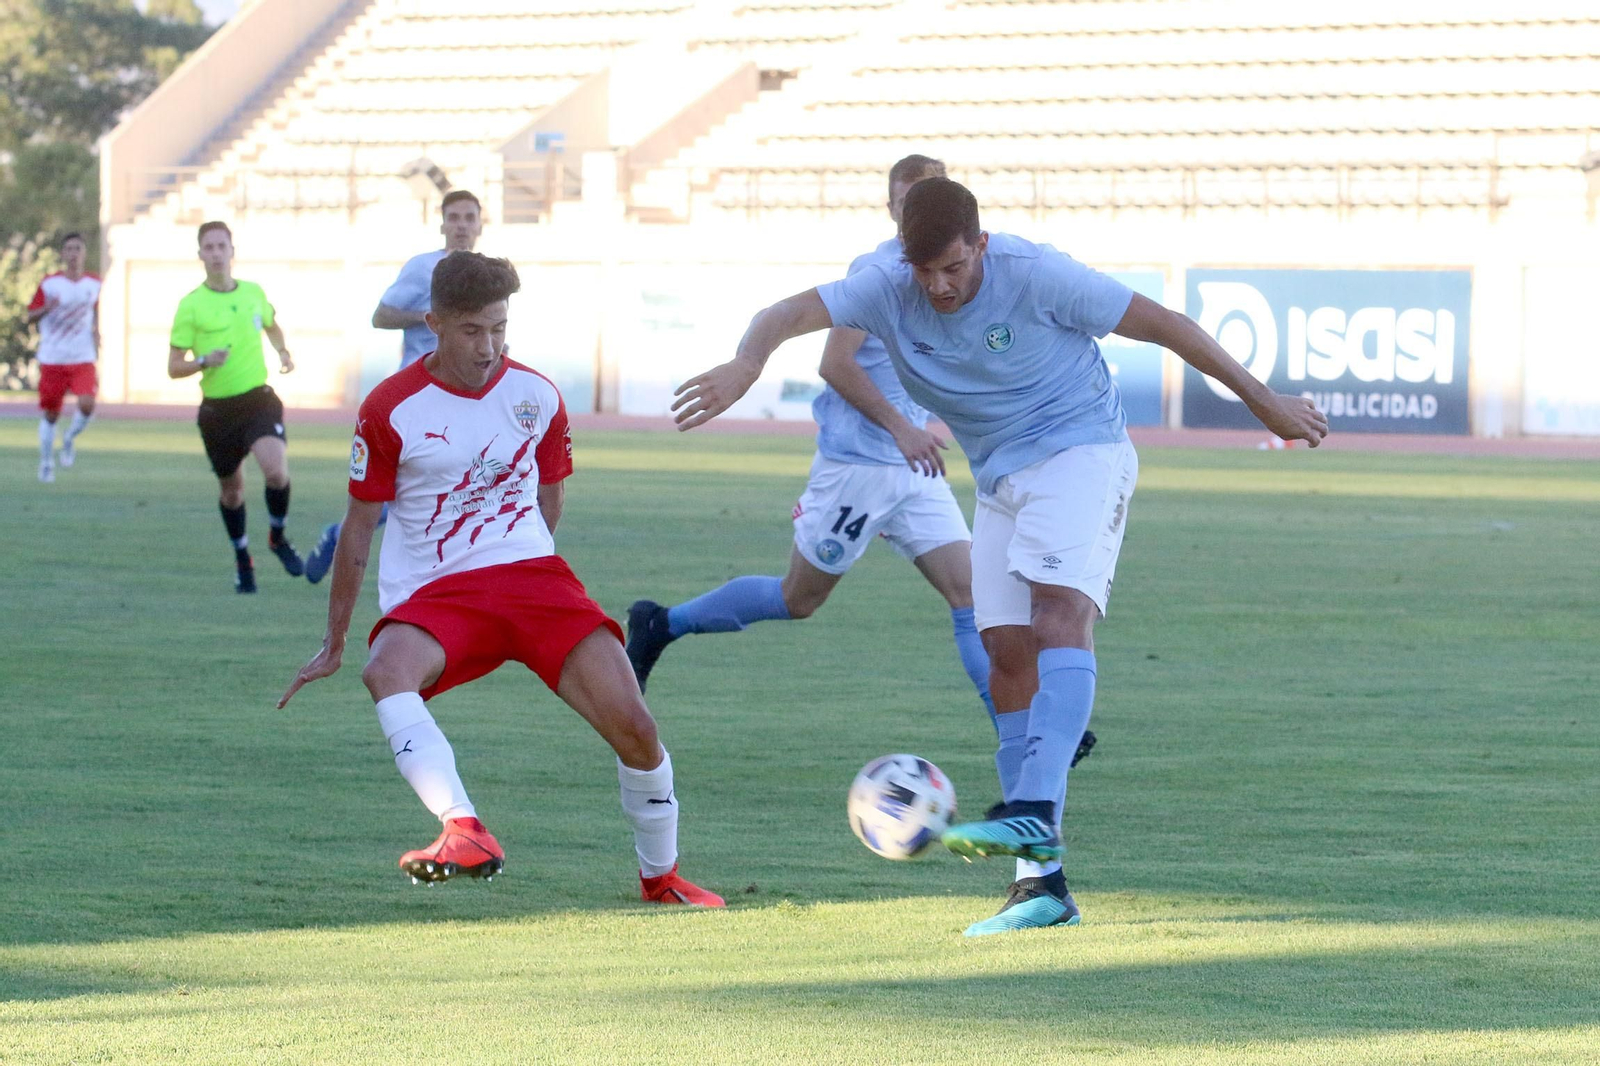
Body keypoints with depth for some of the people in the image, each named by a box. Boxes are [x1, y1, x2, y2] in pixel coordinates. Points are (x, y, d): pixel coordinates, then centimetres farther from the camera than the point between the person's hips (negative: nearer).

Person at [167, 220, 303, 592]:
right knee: (231, 489, 10)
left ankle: (278, 537, 4)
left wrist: (282, 352, 9)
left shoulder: (254, 293, 5)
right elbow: (173, 367, -3)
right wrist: (204, 362, -22)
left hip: (258, 398, 0)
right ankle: (242, 559, 34)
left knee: (276, 470, -23)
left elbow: (272, 325, 28)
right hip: (217, 408, 0)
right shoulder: (190, 306, -5)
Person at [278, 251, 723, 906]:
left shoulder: (537, 397, 6)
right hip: (433, 593, -2)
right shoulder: (390, 411, -3)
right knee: (387, 670, -37)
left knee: (632, 724, -13)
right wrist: (333, 645, 9)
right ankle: (466, 836, -52)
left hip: (530, 575, 2)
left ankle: (661, 877, 10)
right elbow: (359, 528, 5)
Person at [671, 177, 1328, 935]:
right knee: (1008, 653, -3)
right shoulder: (888, 291, -7)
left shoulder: (1035, 276, -19)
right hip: (1001, 479, 6)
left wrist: (1263, 403, -4)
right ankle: (1043, 881, -2)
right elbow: (790, 315, -20)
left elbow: (1162, 325, -11)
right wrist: (745, 363, -45)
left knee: (1059, 608, -28)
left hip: (1081, 451, -6)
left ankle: (1034, 811, -42)